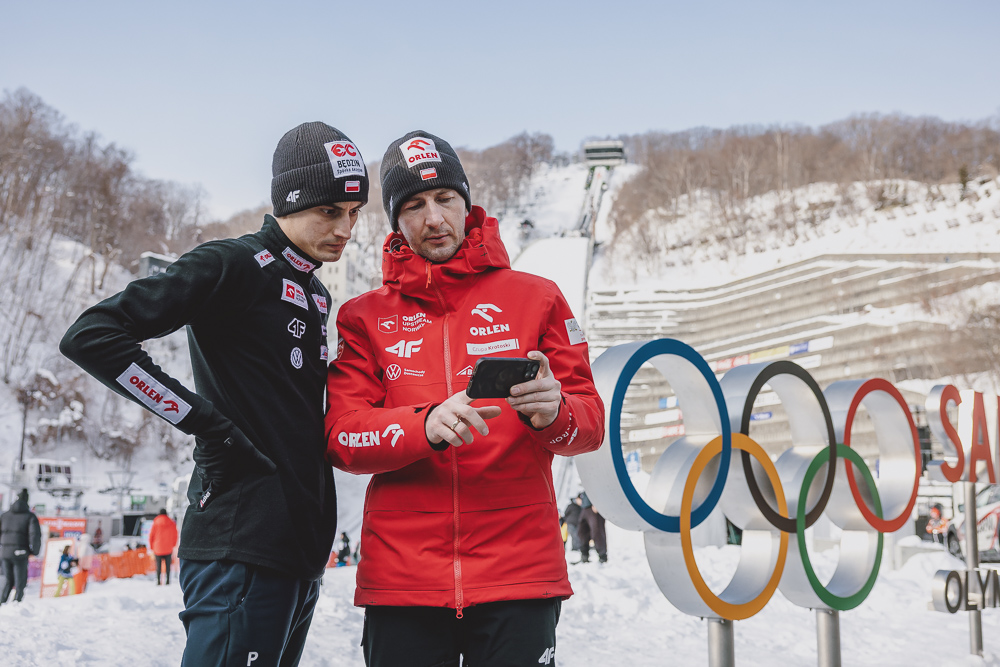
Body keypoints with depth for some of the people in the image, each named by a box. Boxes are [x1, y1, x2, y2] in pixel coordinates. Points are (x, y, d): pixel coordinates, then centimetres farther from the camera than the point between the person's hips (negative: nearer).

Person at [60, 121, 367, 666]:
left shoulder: (316, 295, 20)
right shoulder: (232, 265, -7)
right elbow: (89, 335, -15)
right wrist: (203, 421, -15)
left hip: (302, 547, 9)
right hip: (243, 542, -9)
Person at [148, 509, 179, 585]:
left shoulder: (155, 522, -4)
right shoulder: (172, 523, 0)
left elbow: (151, 535, 1)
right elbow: (175, 535, 6)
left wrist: (151, 547, 11)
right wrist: (173, 545, 18)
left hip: (158, 549, -1)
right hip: (168, 549, 1)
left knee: (158, 565, 4)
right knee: (168, 565, 6)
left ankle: (158, 581, -1)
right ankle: (168, 580, 1)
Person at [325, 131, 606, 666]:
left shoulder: (535, 298, 9)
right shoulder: (365, 316, 10)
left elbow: (591, 423, 5)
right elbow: (340, 435, -2)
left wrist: (553, 413, -19)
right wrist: (427, 426, -21)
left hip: (518, 572, 0)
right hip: (402, 578, 1)